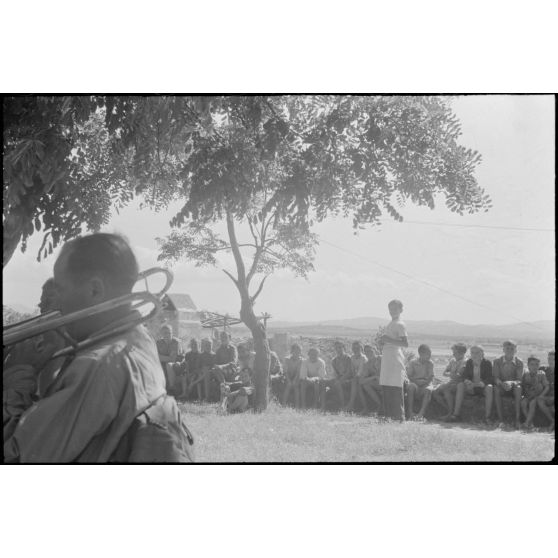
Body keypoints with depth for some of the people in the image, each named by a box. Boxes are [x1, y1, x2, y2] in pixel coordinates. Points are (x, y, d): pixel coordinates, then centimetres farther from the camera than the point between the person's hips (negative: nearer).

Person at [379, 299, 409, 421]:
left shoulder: (400, 325, -7)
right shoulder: (389, 325, 19)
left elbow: (406, 343, -17)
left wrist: (389, 340, -19)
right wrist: (382, 341, 4)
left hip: (396, 360, -9)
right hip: (386, 360, 9)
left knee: (396, 391, -10)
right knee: (385, 390, 7)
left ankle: (399, 417, -8)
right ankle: (389, 416, 12)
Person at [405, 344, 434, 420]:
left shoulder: (430, 363, 6)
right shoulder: (412, 362, 2)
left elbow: (431, 377, 1)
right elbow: (409, 376, 0)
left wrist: (424, 381, -17)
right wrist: (417, 381, -17)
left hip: (425, 384, 1)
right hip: (414, 383, -1)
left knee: (428, 390, -35)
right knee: (411, 386, -37)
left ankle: (421, 413, -41)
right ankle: (410, 412, -36)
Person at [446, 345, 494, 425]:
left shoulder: (487, 363, -5)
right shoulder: (469, 362, 7)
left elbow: (490, 379, -14)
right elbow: (464, 375, 1)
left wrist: (481, 383, -34)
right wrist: (466, 381, -24)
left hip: (483, 387, -3)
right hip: (472, 388, 3)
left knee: (489, 387, -36)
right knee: (460, 385, -24)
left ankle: (487, 417, -37)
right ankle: (456, 414, -30)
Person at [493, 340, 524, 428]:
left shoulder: (519, 362, -3)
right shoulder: (497, 361, -2)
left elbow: (519, 380, -9)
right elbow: (495, 378, -8)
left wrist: (511, 383, -32)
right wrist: (502, 383, -31)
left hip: (513, 386, 0)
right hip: (502, 386, 0)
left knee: (518, 388, -35)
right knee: (496, 388, -34)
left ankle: (518, 419, -35)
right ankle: (500, 419, -35)